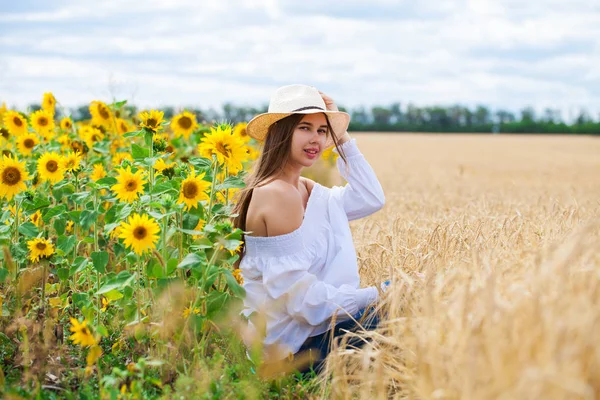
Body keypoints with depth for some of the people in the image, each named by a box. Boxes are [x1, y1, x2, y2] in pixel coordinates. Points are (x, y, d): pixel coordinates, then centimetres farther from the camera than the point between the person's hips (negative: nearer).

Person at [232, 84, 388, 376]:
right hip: (293, 344, -9)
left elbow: (372, 199, 11)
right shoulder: (277, 194, -20)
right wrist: (372, 296, -17)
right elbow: (300, 297, -23)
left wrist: (341, 136, 7)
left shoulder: (305, 189, 9)